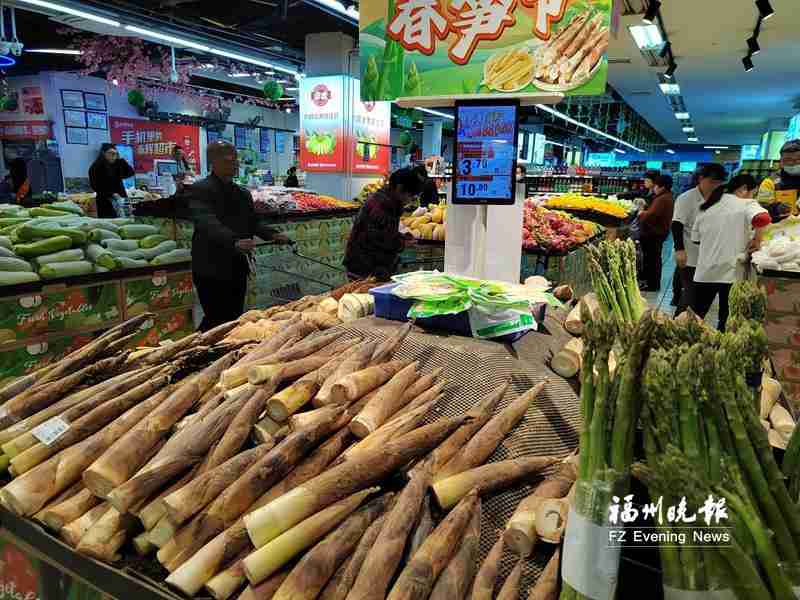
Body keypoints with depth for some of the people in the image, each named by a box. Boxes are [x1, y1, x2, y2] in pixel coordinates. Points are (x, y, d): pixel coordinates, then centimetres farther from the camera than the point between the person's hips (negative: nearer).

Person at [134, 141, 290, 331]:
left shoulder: (243, 193, 14)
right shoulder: (199, 190, -11)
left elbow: (253, 223, 16)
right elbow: (208, 224, -27)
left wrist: (272, 235, -4)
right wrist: (234, 242, -43)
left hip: (238, 270, 7)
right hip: (212, 271, -7)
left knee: (234, 321, 13)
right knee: (217, 322, -3)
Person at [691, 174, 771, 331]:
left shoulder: (706, 207, 12)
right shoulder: (746, 204, -5)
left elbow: (696, 238, 15)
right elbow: (763, 218, -26)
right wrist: (757, 240, -11)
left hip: (705, 272, 5)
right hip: (731, 272, -4)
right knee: (726, 320, 8)